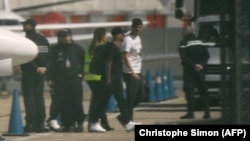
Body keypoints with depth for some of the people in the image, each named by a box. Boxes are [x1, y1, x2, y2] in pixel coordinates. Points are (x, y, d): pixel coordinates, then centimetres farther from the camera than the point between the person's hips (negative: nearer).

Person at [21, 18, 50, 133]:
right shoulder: (43, 39, 12)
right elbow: (48, 55, 8)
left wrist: (36, 68, -13)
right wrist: (44, 67, -1)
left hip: (29, 72, -6)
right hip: (40, 73, 6)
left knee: (29, 97, -4)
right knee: (39, 96, 10)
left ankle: (30, 123, -9)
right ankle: (41, 123, 7)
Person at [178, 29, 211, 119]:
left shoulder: (183, 43, -2)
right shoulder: (200, 42, 14)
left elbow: (184, 58, -14)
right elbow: (206, 55, 7)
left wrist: (194, 65, -15)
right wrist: (202, 64, -4)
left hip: (189, 70, -5)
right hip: (200, 70, 5)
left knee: (189, 91, -6)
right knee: (203, 90, 9)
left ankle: (190, 112, -14)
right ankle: (207, 112, 6)